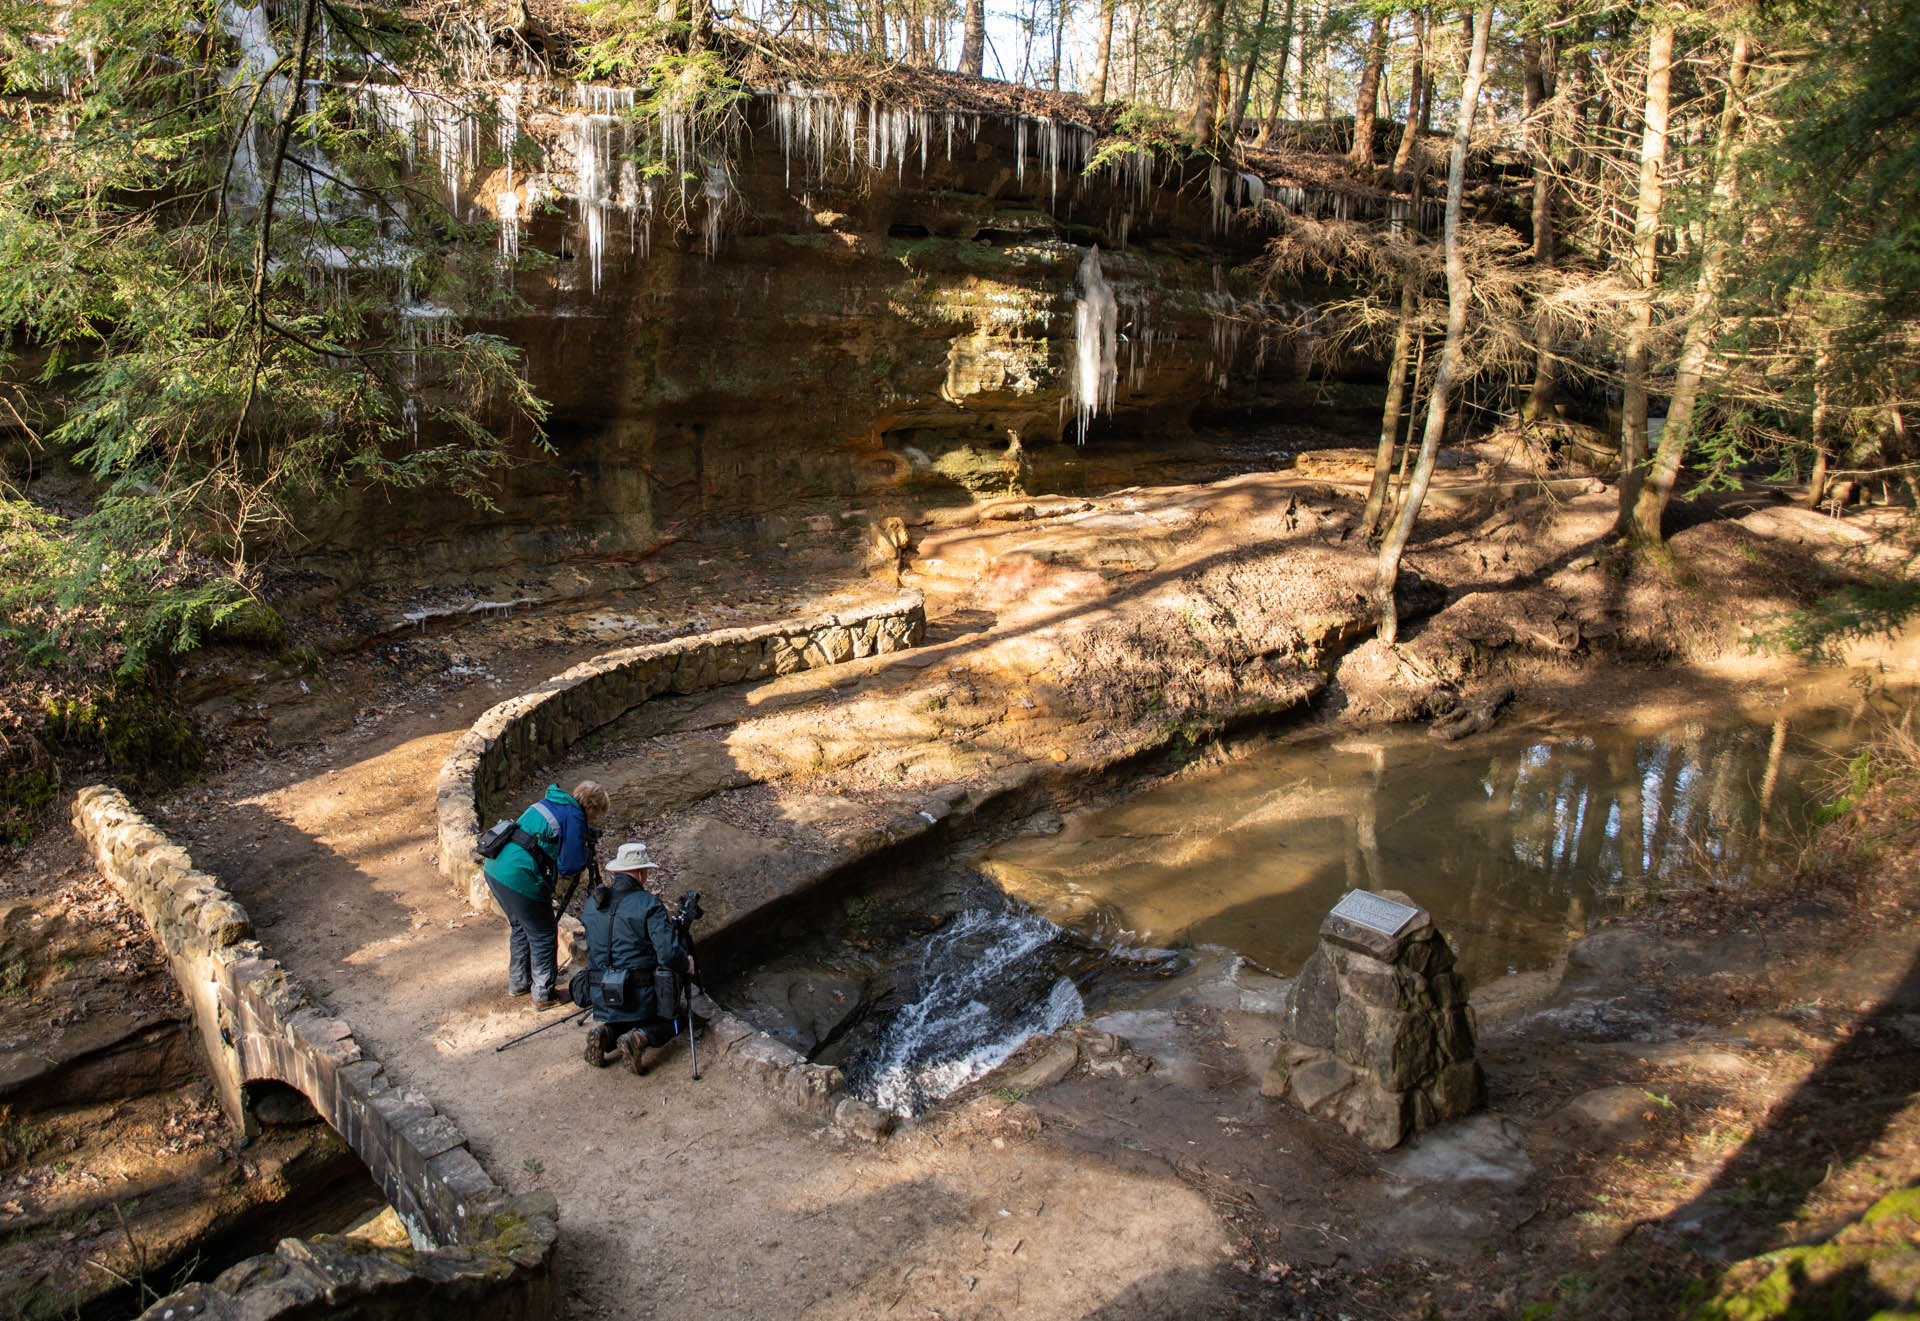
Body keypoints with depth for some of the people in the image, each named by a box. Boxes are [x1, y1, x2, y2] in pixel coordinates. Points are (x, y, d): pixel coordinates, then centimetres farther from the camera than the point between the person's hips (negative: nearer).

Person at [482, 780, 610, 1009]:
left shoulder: (549, 802, 16)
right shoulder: (574, 818, -10)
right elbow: (570, 865, -11)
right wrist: (587, 850, 8)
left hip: (494, 868, 9)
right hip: (520, 879, -9)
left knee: (520, 928, 26)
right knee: (543, 935, 6)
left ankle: (518, 982, 38)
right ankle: (543, 995, 13)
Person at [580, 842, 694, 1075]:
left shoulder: (591, 903, 4)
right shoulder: (649, 904, -14)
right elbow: (668, 953, -21)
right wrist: (687, 964, 2)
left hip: (601, 997, 5)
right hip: (638, 995, -5)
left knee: (618, 1022, 33)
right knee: (666, 1025, 22)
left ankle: (605, 1033, 0)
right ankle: (639, 1037, -10)